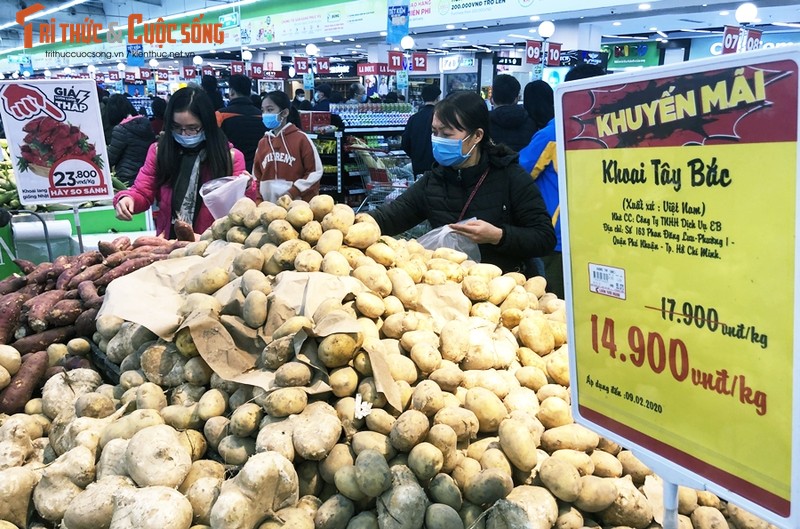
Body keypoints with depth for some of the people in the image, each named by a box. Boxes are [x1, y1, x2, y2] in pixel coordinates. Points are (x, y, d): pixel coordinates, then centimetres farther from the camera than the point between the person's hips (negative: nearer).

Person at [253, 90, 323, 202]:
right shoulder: (262, 142, 11)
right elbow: (257, 177, 15)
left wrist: (292, 193, -13)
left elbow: (315, 172, -7)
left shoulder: (301, 139, -5)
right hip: (268, 206, 5)